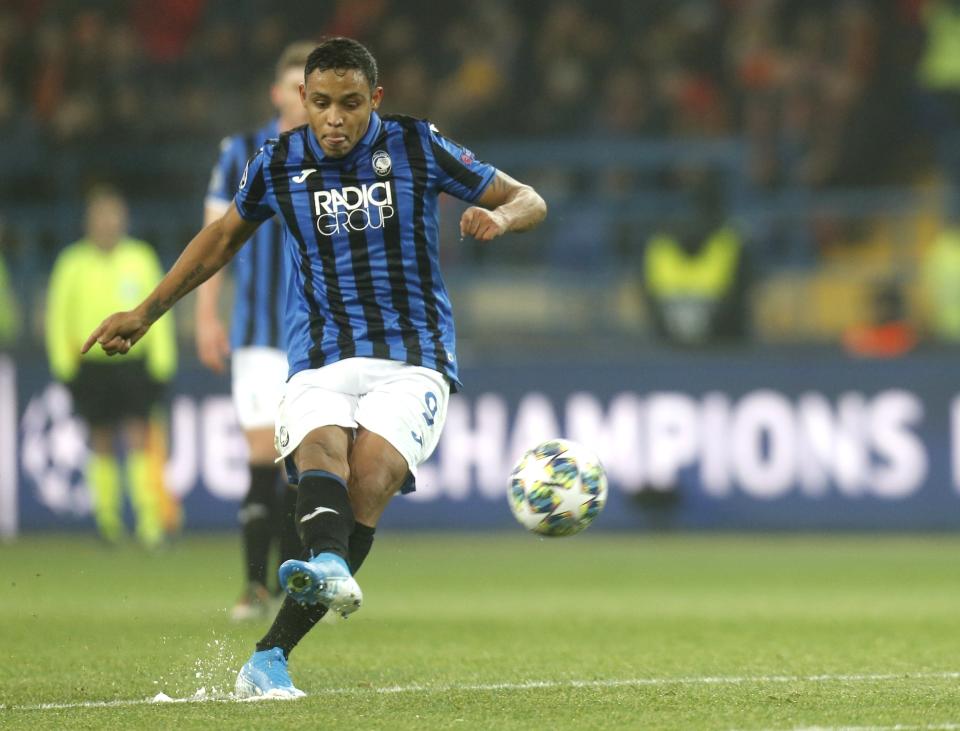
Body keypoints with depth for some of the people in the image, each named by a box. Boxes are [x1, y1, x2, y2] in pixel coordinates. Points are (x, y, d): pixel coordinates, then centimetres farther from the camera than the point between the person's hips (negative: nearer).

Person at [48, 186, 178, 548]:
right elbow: (57, 314, 6)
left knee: (138, 437, -10)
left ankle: (149, 518, -12)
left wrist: (162, 360, 2)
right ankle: (107, 515, 18)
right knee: (102, 441, 6)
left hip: (135, 361, -1)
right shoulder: (73, 262, 2)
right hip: (91, 364, 1)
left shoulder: (140, 257, 3)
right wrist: (63, 364, 0)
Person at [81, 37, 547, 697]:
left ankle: (272, 655, -28)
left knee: (370, 478, -26)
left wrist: (498, 216, -17)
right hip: (321, 363, 2)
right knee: (321, 448, -32)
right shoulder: (279, 163, 7)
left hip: (412, 360, -2)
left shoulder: (416, 146, 1)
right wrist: (146, 313, 26)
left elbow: (529, 201, 8)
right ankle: (330, 567, -64)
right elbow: (224, 237, 25)